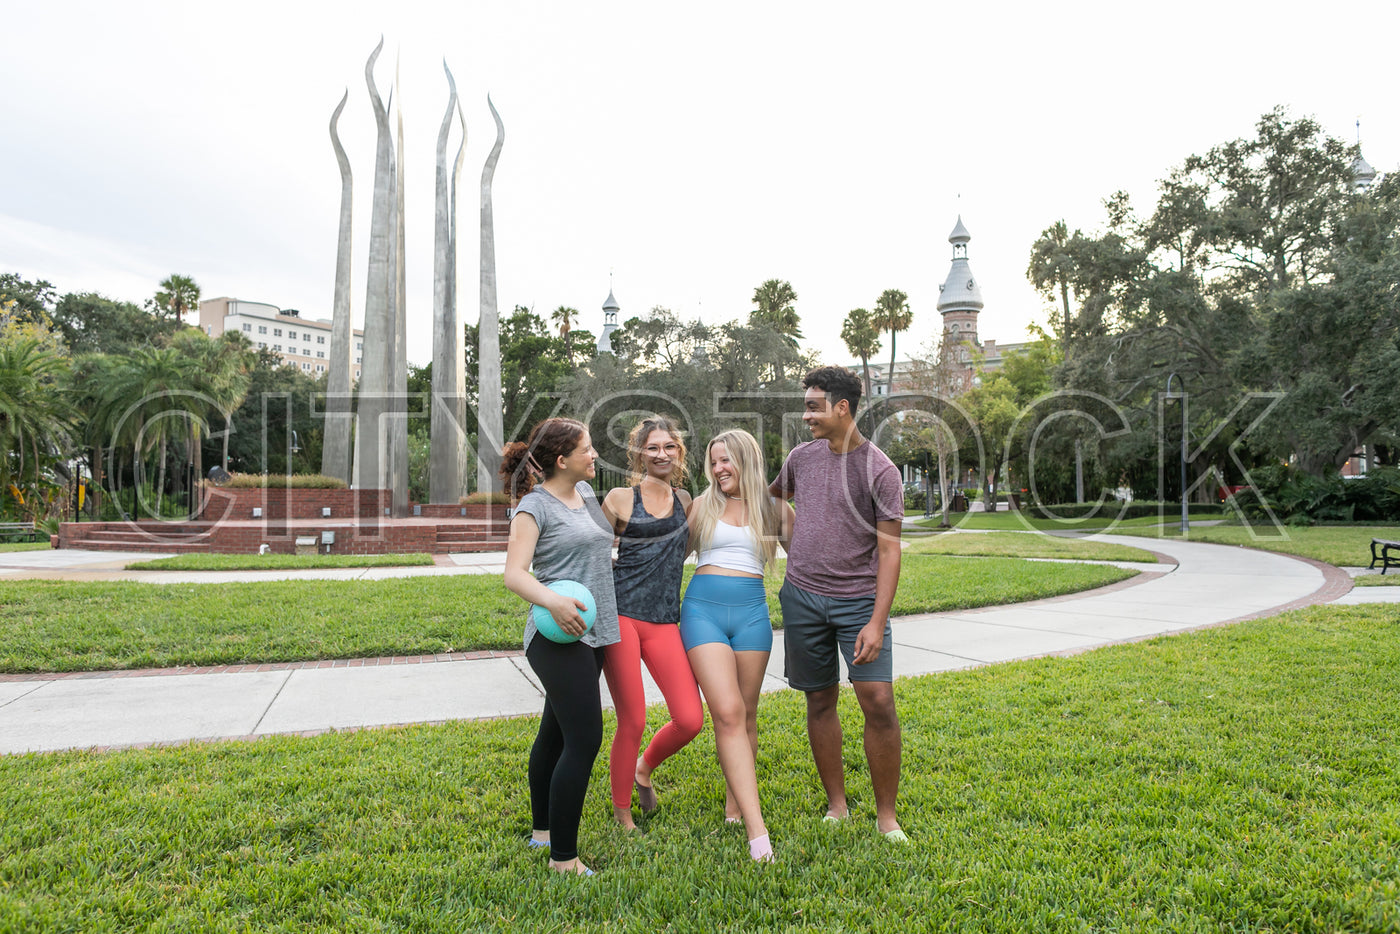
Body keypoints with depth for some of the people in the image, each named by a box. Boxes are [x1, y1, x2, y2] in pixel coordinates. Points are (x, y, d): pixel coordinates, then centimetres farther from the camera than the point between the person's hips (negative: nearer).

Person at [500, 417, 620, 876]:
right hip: (559, 637, -8)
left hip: (591, 634, 8)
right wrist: (553, 601, -33)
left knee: (556, 733, 17)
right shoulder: (534, 506, -10)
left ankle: (543, 831, 31)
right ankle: (563, 858, -2)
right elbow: (514, 574, -18)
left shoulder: (586, 492, 14)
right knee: (584, 739, -11)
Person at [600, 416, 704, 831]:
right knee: (633, 720, -2)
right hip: (620, 614, -4)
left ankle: (645, 767, 26)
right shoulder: (620, 499, 3)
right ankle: (622, 813, 20)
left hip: (665, 622, 4)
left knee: (690, 720, -6)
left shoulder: (685, 500, 15)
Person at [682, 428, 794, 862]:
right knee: (728, 713, -13)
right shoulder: (702, 505, 9)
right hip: (703, 609, -1)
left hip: (752, 612, 2)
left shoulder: (774, 508, 9)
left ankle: (735, 802, 28)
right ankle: (757, 831, -15)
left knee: (746, 715, 8)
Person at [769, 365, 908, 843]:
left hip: (859, 599, -4)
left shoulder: (880, 471, -8)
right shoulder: (803, 456, 5)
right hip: (802, 596, 4)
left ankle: (886, 816, 7)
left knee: (879, 701, -10)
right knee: (820, 701, 9)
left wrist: (877, 623, -17)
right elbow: (773, 496, 28)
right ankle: (836, 807, 23)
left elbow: (889, 550, -11)